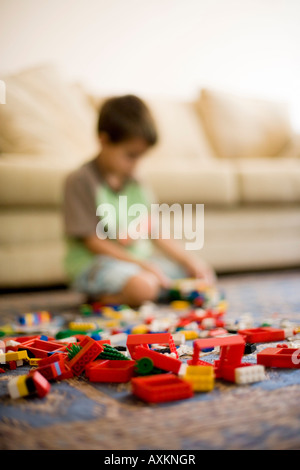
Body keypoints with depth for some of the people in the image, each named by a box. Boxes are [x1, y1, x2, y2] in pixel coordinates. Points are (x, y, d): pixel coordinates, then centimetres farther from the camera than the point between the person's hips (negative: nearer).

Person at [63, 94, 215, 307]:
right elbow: (93, 242, -14)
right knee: (143, 287, -37)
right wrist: (141, 264, -19)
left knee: (203, 275, 3)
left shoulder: (136, 184, 11)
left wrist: (188, 260, 0)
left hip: (141, 260, 9)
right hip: (95, 264, -8)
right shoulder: (80, 181, -10)